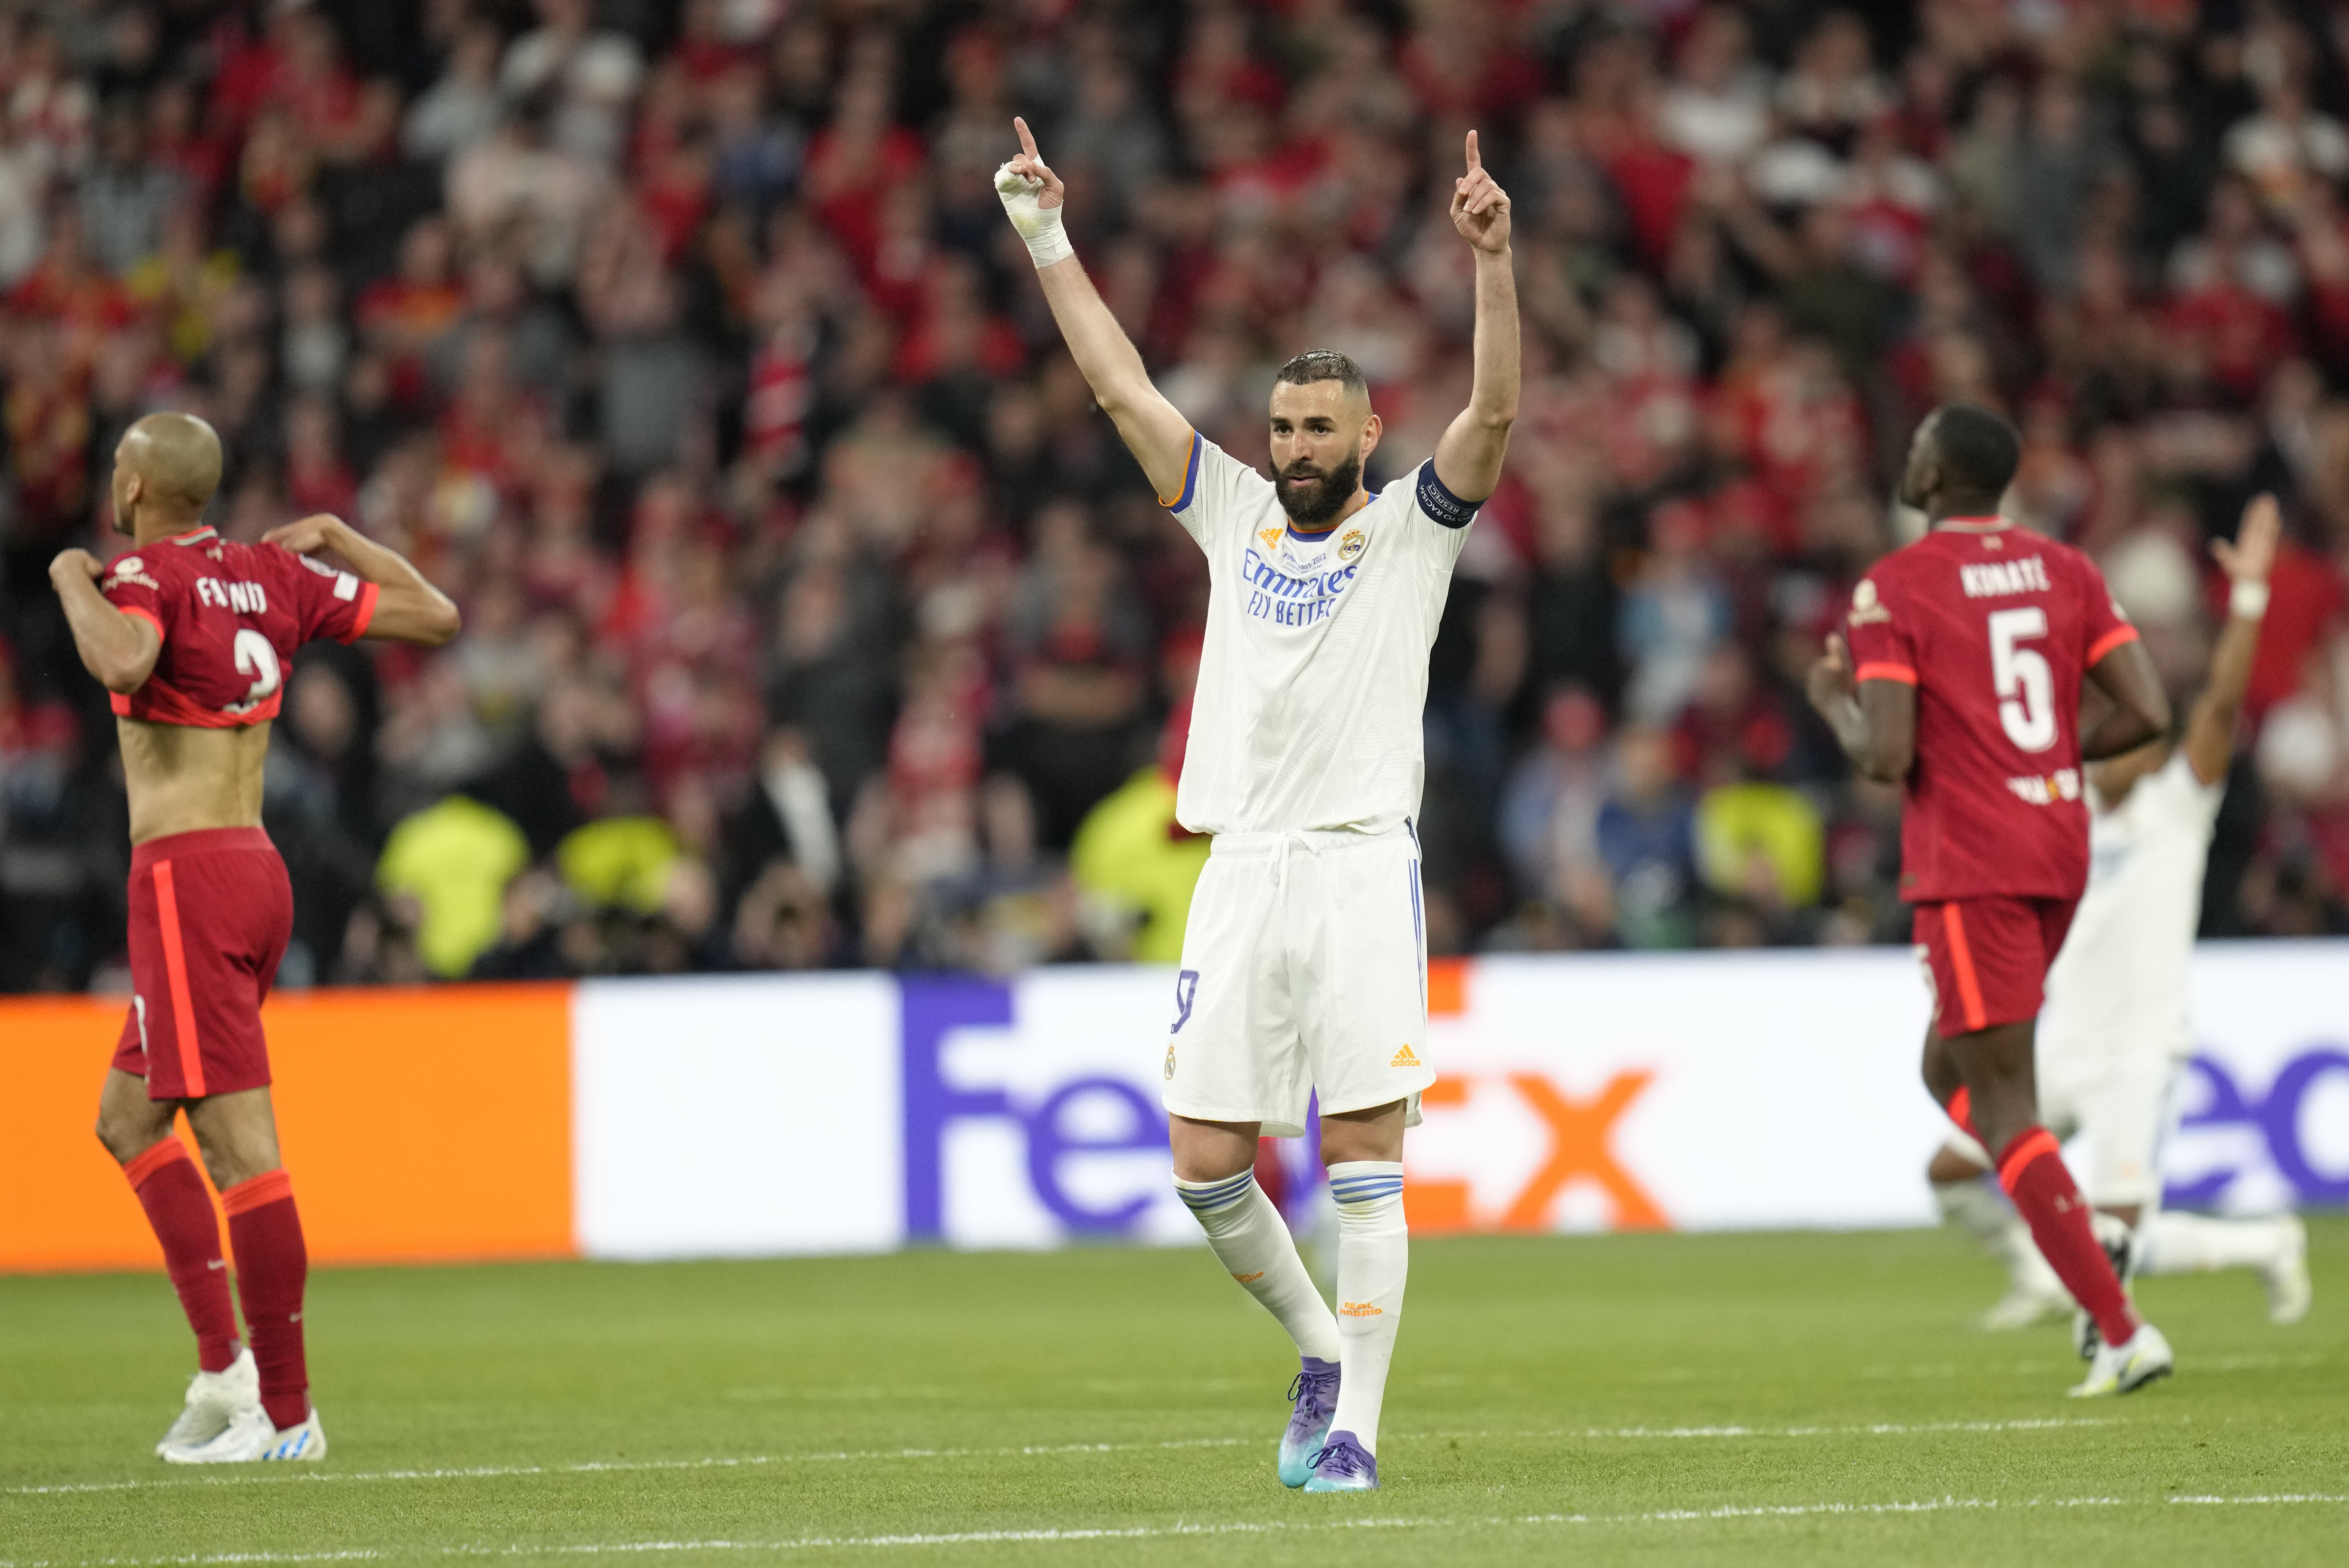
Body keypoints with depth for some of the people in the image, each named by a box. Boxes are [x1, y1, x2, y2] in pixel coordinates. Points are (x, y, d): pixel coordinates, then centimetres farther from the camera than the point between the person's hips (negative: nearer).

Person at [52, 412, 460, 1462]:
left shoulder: (145, 575, -9)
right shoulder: (274, 577, 11)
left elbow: (121, 663, -32)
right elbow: (434, 616, 15)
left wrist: (75, 581, -14)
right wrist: (337, 538, 27)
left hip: (186, 875, -9)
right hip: (257, 873, 9)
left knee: (239, 1142, -9)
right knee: (128, 1120, 18)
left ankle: (285, 1412, -10)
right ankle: (223, 1361, 9)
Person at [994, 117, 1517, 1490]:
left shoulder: (1410, 529, 6)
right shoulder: (1236, 515, 16)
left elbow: (1494, 413, -8)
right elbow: (1122, 384, 16)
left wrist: (1494, 263, -20)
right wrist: (1046, 236, 12)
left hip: (1361, 870, -4)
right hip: (1243, 872, 4)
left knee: (1365, 1156, -7)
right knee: (1207, 1161, -1)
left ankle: (1357, 1424, -4)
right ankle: (1321, 1344, 22)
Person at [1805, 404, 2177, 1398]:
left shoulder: (1892, 590, -9)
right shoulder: (2064, 571, 8)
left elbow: (1886, 758, -16)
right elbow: (2147, 713, 1)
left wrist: (1834, 702, 5)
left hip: (1968, 868, -7)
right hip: (2059, 850, 7)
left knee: (2003, 1103, -4)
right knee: (1950, 1066, 22)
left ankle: (2121, 1331, -12)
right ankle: (2091, 1229, 1)